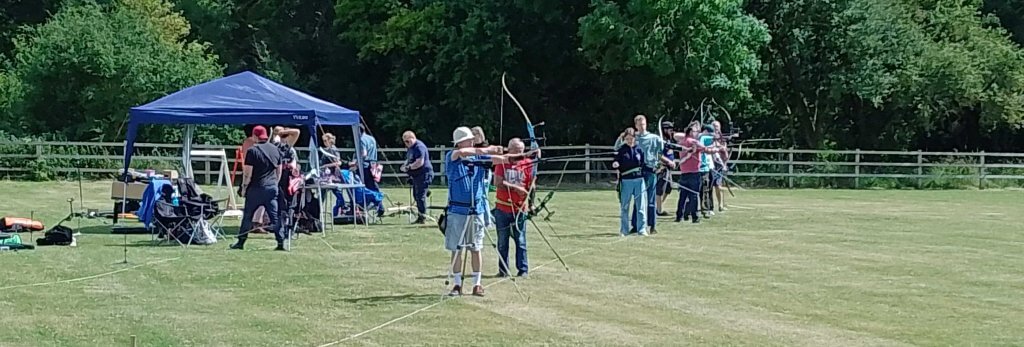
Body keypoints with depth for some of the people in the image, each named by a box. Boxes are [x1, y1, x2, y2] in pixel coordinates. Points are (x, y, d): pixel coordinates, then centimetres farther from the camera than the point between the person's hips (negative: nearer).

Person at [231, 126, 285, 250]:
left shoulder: (252, 151, -8)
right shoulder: (275, 150, 8)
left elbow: (248, 173, -10)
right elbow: (279, 171, 14)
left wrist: (244, 187, 0)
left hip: (255, 188, -4)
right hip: (272, 187, 4)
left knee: (247, 216, 7)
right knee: (275, 216, 2)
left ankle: (241, 242, 11)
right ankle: (281, 243, -4)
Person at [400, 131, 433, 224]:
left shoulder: (419, 147, -18)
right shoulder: (410, 148, 15)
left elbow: (420, 162, -26)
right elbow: (409, 160, 27)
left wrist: (408, 167, -20)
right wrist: (405, 165, 6)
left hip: (424, 174, -11)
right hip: (416, 176, 11)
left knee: (420, 196, -11)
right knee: (416, 196, 13)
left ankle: (423, 218, -7)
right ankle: (420, 217, 20)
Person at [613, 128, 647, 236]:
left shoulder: (639, 149, 7)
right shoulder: (621, 150, 1)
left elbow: (643, 163, 15)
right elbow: (616, 164, 0)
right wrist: (615, 165, -21)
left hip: (639, 180, 1)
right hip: (626, 181, -1)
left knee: (641, 205, 1)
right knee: (624, 207, 5)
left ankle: (642, 229, 7)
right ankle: (624, 230, 14)